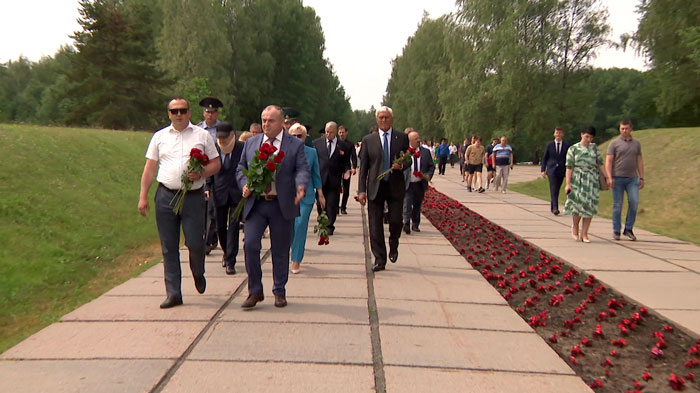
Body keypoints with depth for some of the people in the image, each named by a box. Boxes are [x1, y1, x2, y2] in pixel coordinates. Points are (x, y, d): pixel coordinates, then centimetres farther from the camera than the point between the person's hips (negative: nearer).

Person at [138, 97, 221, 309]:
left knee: (195, 243, -5)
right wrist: (143, 197, 6)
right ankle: (173, 293, 13)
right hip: (165, 196, 2)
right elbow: (149, 169, 12)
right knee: (169, 247, 4)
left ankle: (198, 274, 28)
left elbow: (216, 163, 8)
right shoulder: (160, 136, 12)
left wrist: (201, 174, -12)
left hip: (193, 197, -2)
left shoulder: (202, 135, 8)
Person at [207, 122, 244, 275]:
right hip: (219, 193, 3)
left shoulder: (242, 148, -7)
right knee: (220, 227, 11)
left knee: (233, 226, -5)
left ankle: (230, 261, 1)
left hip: (237, 193, -2)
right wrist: (208, 187, 1)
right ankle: (226, 252, 38)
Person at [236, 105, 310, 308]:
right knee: (250, 244, -10)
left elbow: (302, 170, -6)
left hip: (282, 205, -2)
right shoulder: (251, 143, 12)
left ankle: (279, 292, 24)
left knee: (280, 251, 7)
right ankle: (255, 291, 7)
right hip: (255, 203, 2)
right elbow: (241, 168, 15)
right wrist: (245, 184, -5)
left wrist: (300, 185, -28)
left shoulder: (296, 145, 2)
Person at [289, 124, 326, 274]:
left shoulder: (312, 152, 5)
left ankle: (296, 260, 1)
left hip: (305, 195, -1)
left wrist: (320, 195, 9)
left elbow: (316, 175, 10)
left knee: (300, 226, -8)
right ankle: (296, 256, 28)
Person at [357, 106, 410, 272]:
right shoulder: (368, 140, 7)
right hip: (375, 187, 0)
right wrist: (361, 190, -3)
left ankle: (393, 246, 31)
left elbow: (409, 160, 11)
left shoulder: (402, 138, 7)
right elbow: (363, 167, 5)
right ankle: (380, 260, 9)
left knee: (396, 221, -1)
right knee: (375, 224, 0)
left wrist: (401, 165, -14)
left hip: (396, 186, 0)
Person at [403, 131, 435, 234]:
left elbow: (431, 166, 10)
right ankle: (406, 224, -11)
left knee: (417, 205, 13)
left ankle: (415, 225, 24)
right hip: (407, 184, -3)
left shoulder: (426, 152, 6)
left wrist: (429, 175, -8)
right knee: (407, 205, -11)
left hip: (420, 184, 3)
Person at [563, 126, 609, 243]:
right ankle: (575, 227, 18)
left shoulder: (594, 147, 12)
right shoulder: (573, 149, 1)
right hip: (577, 180, -3)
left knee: (590, 207, -1)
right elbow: (569, 167, -3)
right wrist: (568, 183, -10)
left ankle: (584, 234, 6)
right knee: (578, 204, -10)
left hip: (592, 180, 3)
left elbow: (599, 163, 15)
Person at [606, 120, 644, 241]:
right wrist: (609, 177, -14)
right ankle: (616, 231, 9)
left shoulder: (636, 143, 13)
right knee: (617, 205, 0)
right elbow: (608, 161, -4)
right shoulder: (614, 143, 2)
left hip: (632, 178, 3)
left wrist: (641, 178, 8)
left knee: (634, 202, -10)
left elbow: (639, 161, 15)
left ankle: (628, 229, 3)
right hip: (617, 178, -3)